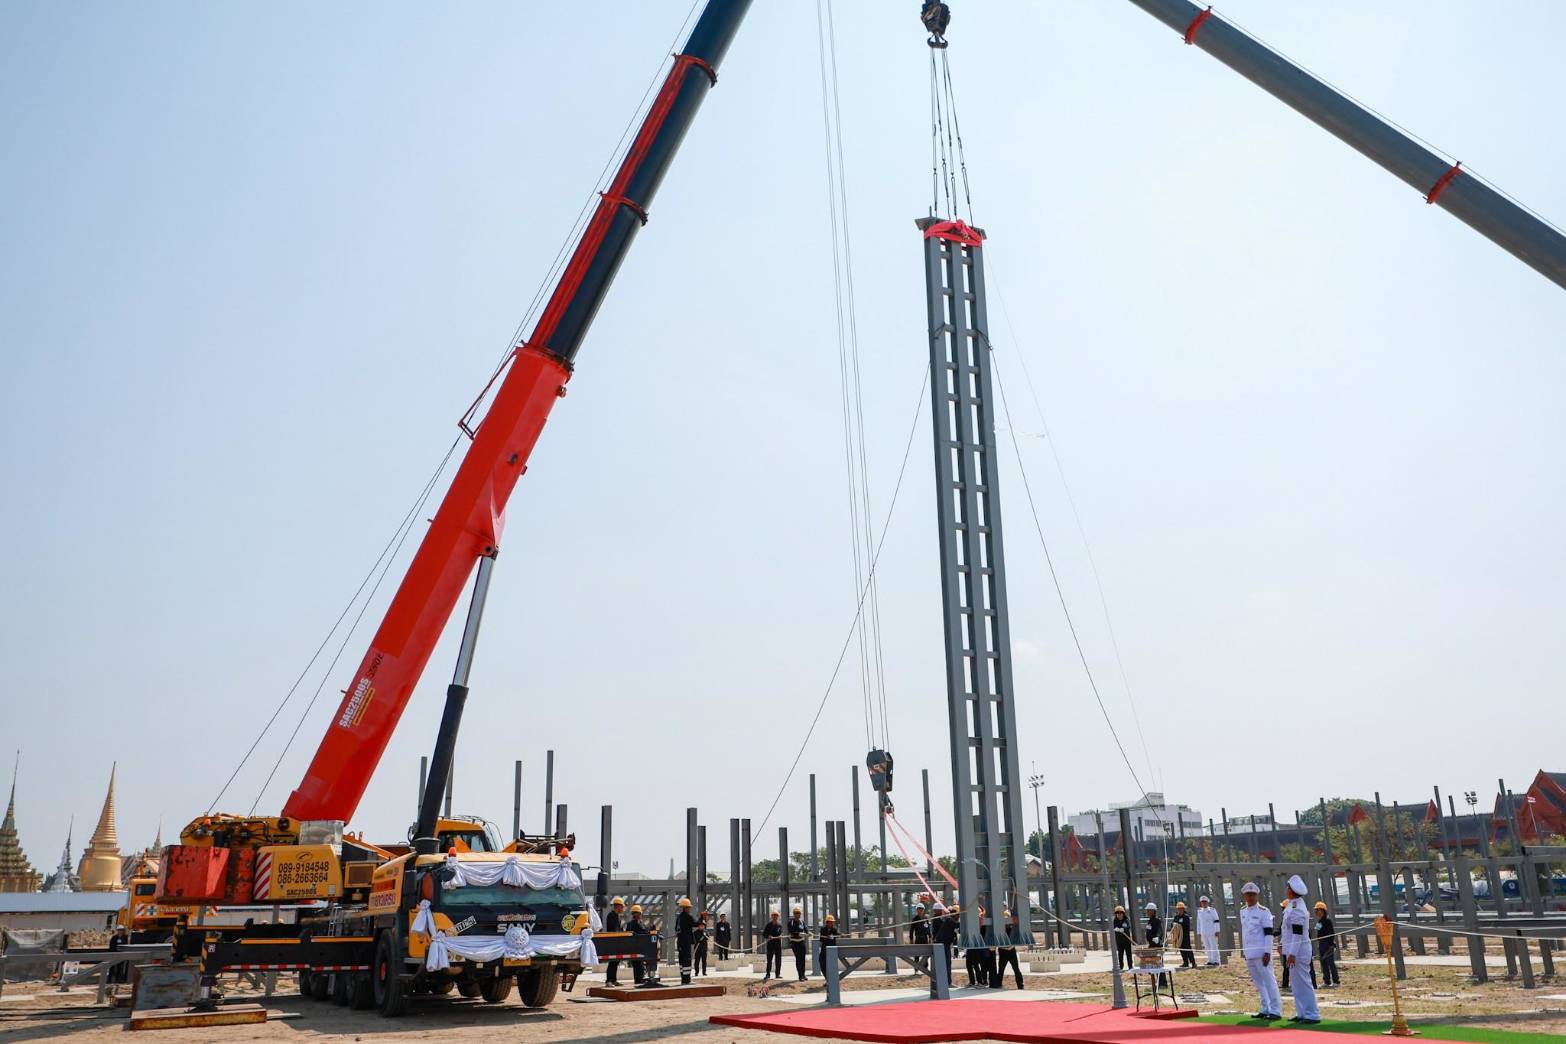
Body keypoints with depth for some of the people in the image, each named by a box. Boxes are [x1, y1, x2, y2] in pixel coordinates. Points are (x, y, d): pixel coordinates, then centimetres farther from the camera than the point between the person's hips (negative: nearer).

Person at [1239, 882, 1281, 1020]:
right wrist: (1243, 950, 19)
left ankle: (1276, 1010, -2)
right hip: (1249, 954, 7)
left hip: (1261, 953, -7)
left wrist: (1267, 953, -16)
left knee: (1268, 981, -5)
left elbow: (1268, 933, -11)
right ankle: (1265, 1009, 18)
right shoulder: (1243, 911, 13)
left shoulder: (1263, 911, -7)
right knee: (1259, 982, 11)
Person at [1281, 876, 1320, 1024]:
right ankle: (1302, 1013, 21)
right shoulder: (1295, 905, 12)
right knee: (1298, 982, 15)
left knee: (1303, 982, -6)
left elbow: (1298, 933, -22)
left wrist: (1292, 954, -22)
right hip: (1295, 950, 10)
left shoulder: (1296, 909, -20)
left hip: (1298, 951, -10)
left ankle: (1312, 1015, -2)